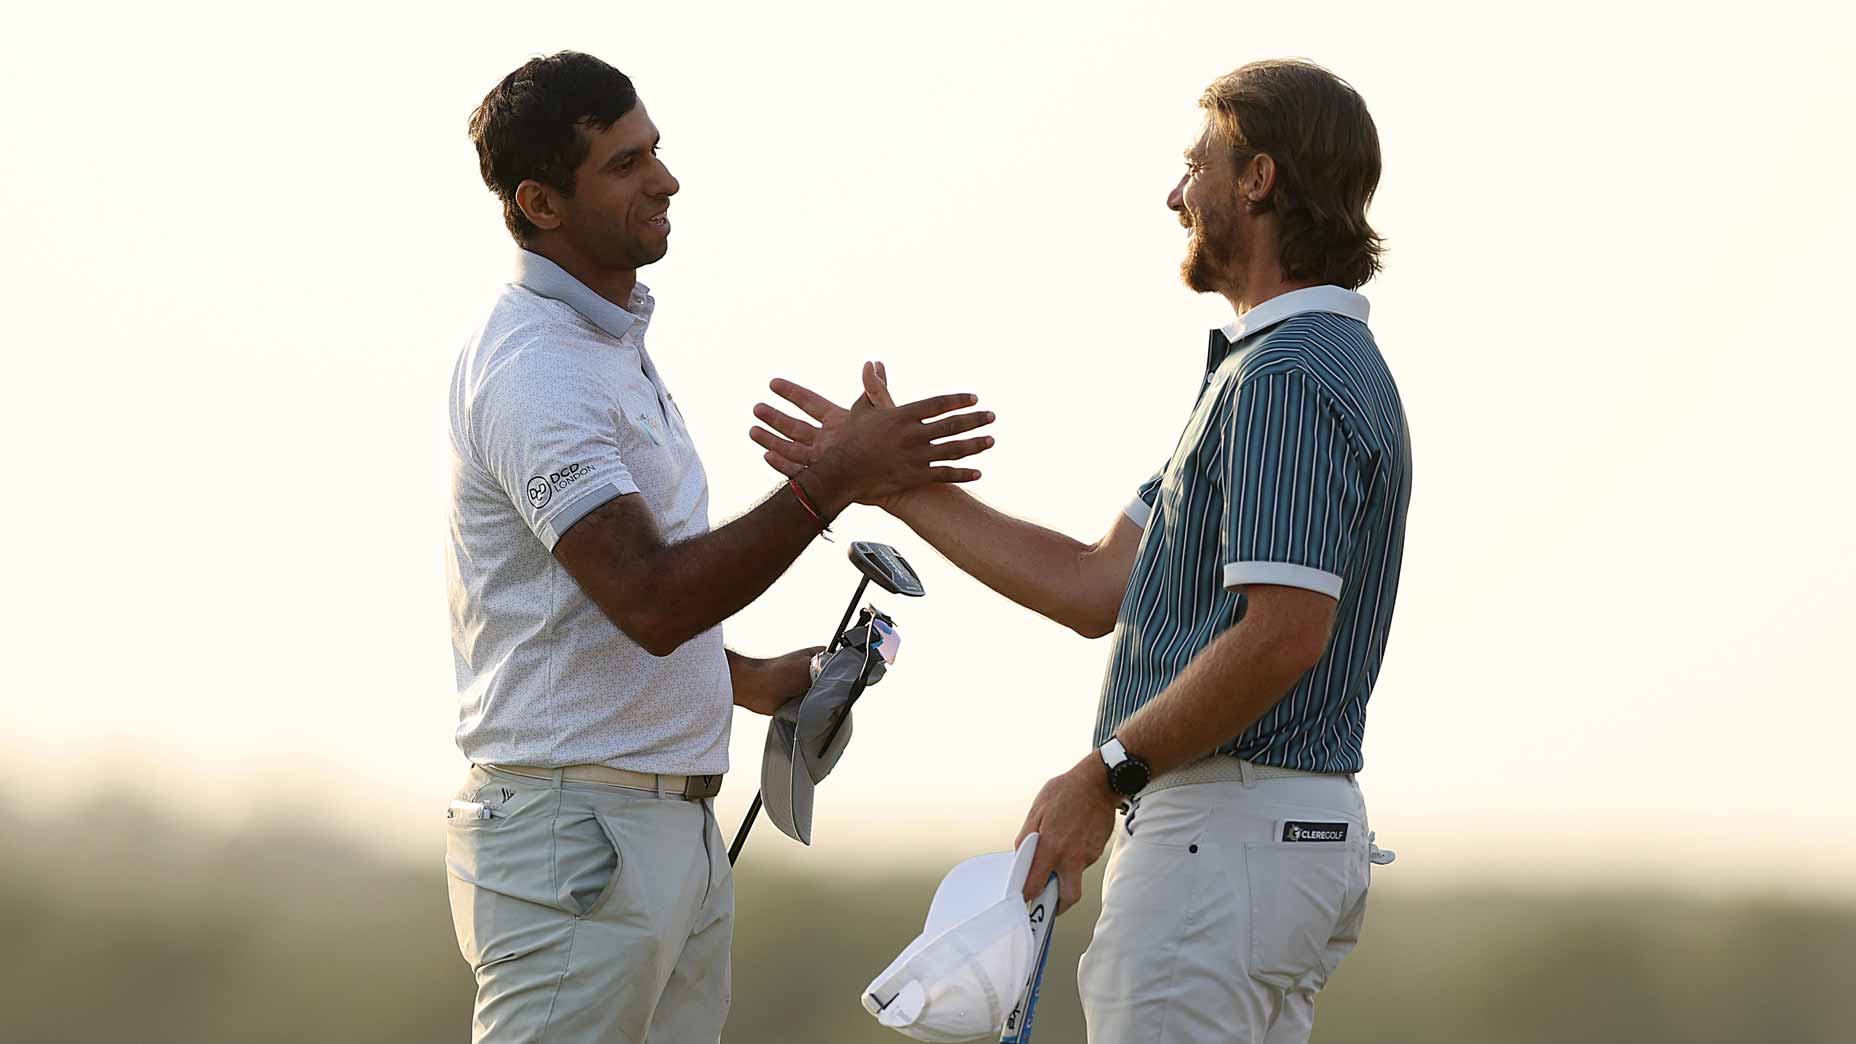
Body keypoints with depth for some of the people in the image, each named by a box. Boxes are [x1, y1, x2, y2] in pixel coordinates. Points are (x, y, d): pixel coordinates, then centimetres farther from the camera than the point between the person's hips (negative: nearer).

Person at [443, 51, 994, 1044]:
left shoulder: (611, 342, 17)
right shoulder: (532, 371, -17)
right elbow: (650, 602, -26)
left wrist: (750, 678, 21)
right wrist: (833, 482, -26)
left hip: (676, 828, 10)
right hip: (571, 825, -10)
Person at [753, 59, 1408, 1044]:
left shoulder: (1289, 379, -15)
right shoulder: (1293, 368, 21)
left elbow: (1283, 632, -25)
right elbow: (1098, 588, 17)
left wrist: (1104, 775, -17)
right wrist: (890, 483, 14)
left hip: (1223, 836, -11)